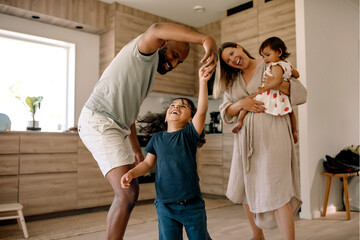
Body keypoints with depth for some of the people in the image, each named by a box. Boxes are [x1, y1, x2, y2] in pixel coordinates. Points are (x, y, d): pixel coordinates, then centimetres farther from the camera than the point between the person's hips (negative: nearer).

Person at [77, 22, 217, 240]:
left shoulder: (149, 72, 24)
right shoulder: (146, 52, -3)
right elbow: (157, 30, -29)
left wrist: (136, 149, 24)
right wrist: (206, 39, -40)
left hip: (116, 127, 10)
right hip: (99, 121, -10)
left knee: (127, 193, 13)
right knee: (128, 192, -18)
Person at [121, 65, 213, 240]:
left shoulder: (189, 134, -3)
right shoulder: (157, 139, 6)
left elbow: (202, 110, -16)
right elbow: (148, 163, 12)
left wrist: (202, 82, -23)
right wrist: (130, 173, -5)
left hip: (192, 205, -1)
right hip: (165, 205, 1)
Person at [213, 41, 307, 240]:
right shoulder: (232, 82, 17)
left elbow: (301, 93, 1)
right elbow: (225, 112, 9)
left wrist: (278, 84, -16)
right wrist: (241, 103, -10)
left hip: (271, 134, -5)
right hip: (245, 139, 6)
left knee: (275, 192, -11)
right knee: (246, 190, 12)